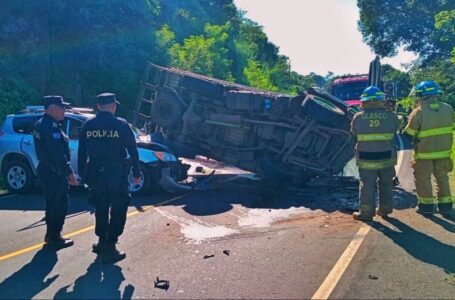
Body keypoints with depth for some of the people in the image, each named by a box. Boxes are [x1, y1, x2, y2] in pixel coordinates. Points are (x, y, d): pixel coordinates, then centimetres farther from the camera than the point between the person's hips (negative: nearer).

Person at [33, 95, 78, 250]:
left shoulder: (41, 124, 13)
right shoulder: (51, 126, -20)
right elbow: (58, 153, -25)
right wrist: (69, 172, -22)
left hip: (47, 170, 10)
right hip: (54, 173, -10)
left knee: (52, 205, 20)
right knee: (59, 206, 0)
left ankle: (51, 235, 31)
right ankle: (54, 238, 9)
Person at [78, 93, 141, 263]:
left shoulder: (88, 125, 2)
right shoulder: (121, 125, -7)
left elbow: (81, 152, 5)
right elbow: (133, 150, -5)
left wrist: (82, 173, 13)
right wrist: (136, 173, 2)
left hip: (96, 173, 4)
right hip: (116, 173, -4)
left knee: (101, 208, 19)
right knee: (118, 210, 5)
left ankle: (102, 242, 28)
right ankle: (109, 247, 3)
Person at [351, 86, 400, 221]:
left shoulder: (358, 117, -9)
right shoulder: (391, 116, -8)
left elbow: (354, 133, 5)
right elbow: (395, 130, 6)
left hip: (366, 159, -1)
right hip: (386, 158, 1)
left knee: (367, 185, 7)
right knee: (386, 184, 18)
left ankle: (366, 212, 10)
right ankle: (385, 209, 29)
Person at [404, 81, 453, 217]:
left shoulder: (419, 112, -18)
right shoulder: (448, 108, -3)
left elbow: (409, 133, -9)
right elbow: (450, 128, 8)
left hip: (424, 152, -4)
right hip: (443, 150, 5)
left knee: (423, 178, 11)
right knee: (442, 178, 18)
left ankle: (426, 205, 17)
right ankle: (445, 205, 23)